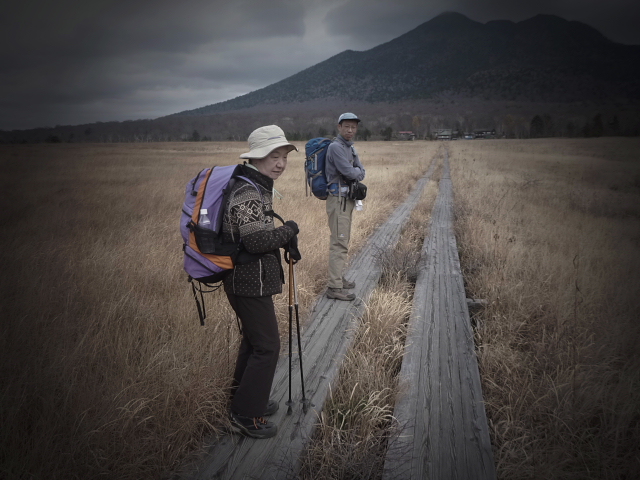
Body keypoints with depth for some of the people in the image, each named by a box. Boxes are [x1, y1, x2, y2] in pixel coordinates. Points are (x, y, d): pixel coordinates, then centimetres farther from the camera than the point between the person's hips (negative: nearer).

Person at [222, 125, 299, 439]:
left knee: (254, 339, 23)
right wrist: (289, 229, -15)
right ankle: (245, 416, 11)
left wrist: (286, 238, 10)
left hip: (245, 280, 11)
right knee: (266, 347, -2)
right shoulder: (247, 193, -22)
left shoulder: (258, 188, 12)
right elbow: (256, 240, -29)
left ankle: (243, 398, 40)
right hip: (250, 282, -11)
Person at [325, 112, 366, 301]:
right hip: (339, 199, -10)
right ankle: (335, 287, -7)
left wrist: (356, 172, -9)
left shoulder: (350, 147, 17)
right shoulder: (336, 147, -13)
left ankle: (339, 278, 26)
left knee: (342, 241, 16)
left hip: (347, 199, 10)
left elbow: (361, 172, 13)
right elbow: (349, 172, -22)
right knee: (339, 243, -10)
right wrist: (357, 172, -1)